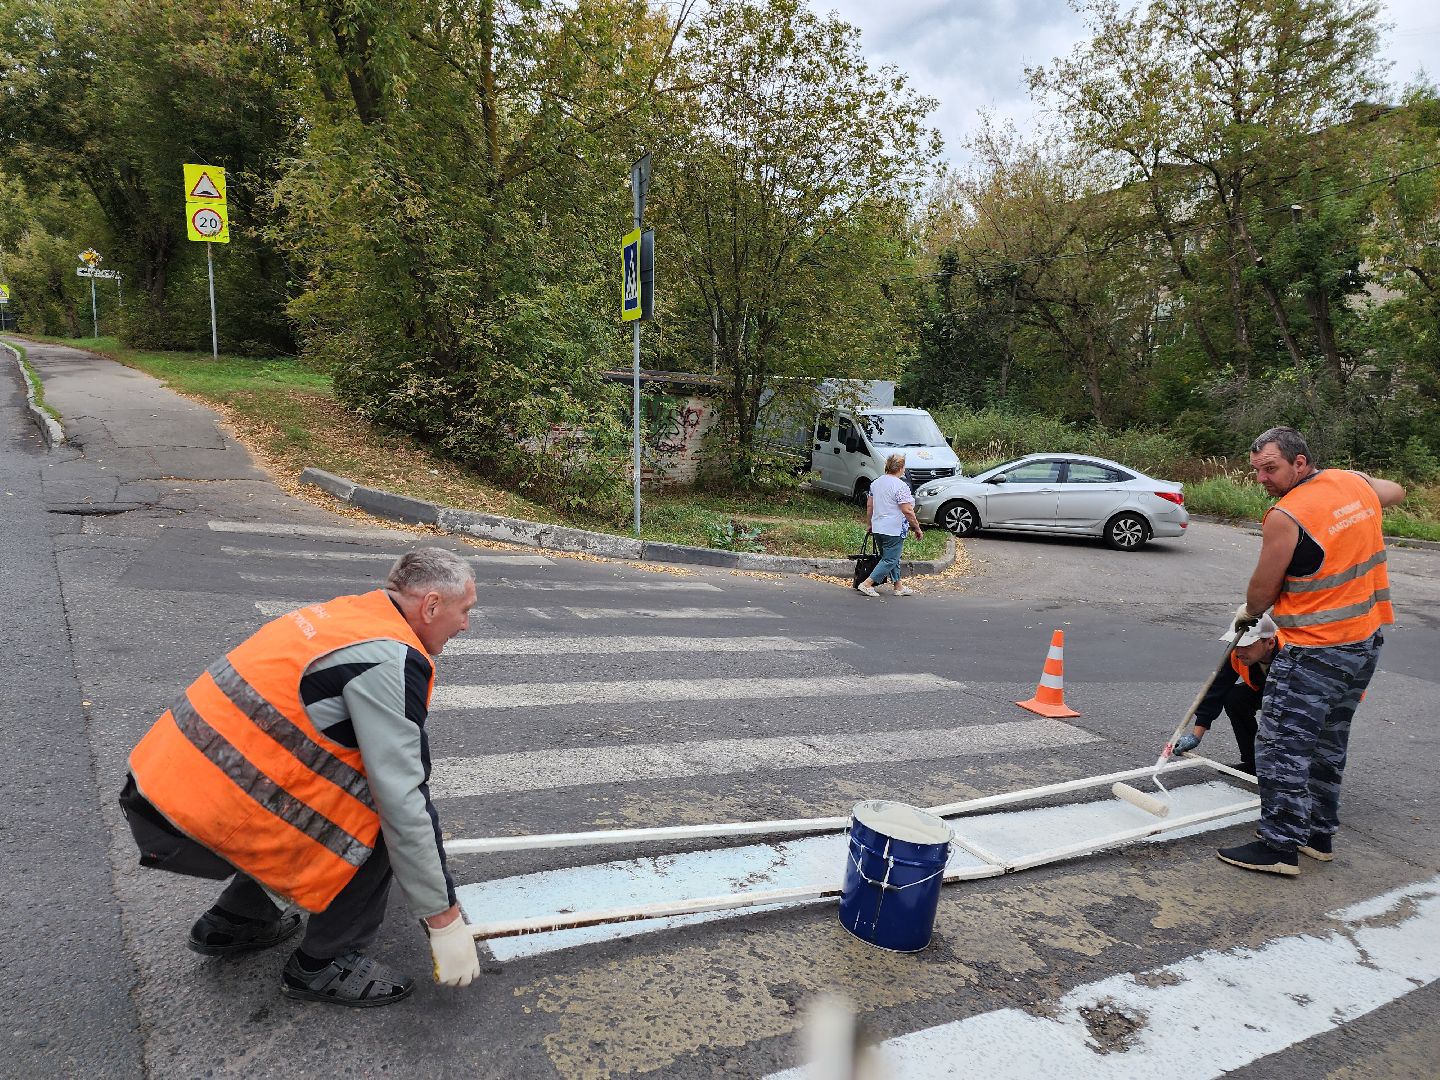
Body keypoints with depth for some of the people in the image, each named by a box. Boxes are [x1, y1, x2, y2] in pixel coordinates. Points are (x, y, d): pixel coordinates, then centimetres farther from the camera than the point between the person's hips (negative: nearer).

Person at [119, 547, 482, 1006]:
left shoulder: (348, 615, 11)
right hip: (199, 827, -9)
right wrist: (444, 920, -5)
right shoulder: (390, 659, -17)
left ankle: (234, 920, 29)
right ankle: (324, 964, 8)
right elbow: (403, 803, -16)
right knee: (384, 812, -5)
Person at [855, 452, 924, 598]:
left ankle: (898, 587, 24)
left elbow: (869, 505, 14)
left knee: (890, 558, 18)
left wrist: (869, 524, 23)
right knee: (890, 560, 0)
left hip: (878, 528, 9)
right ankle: (866, 584, -5)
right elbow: (907, 511, -19)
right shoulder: (900, 486, -17)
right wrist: (917, 528, -9)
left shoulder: (876, 482, 8)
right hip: (894, 530, -8)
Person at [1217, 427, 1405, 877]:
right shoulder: (1354, 482, 4)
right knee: (1328, 741, 18)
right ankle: (1318, 835, 29)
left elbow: (1263, 591, -10)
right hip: (1367, 640, 9)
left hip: (1316, 651, -9)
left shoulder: (1285, 518, -20)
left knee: (1282, 743, -2)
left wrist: (1248, 613, 11)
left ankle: (1280, 846, 3)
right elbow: (1395, 492, 29)